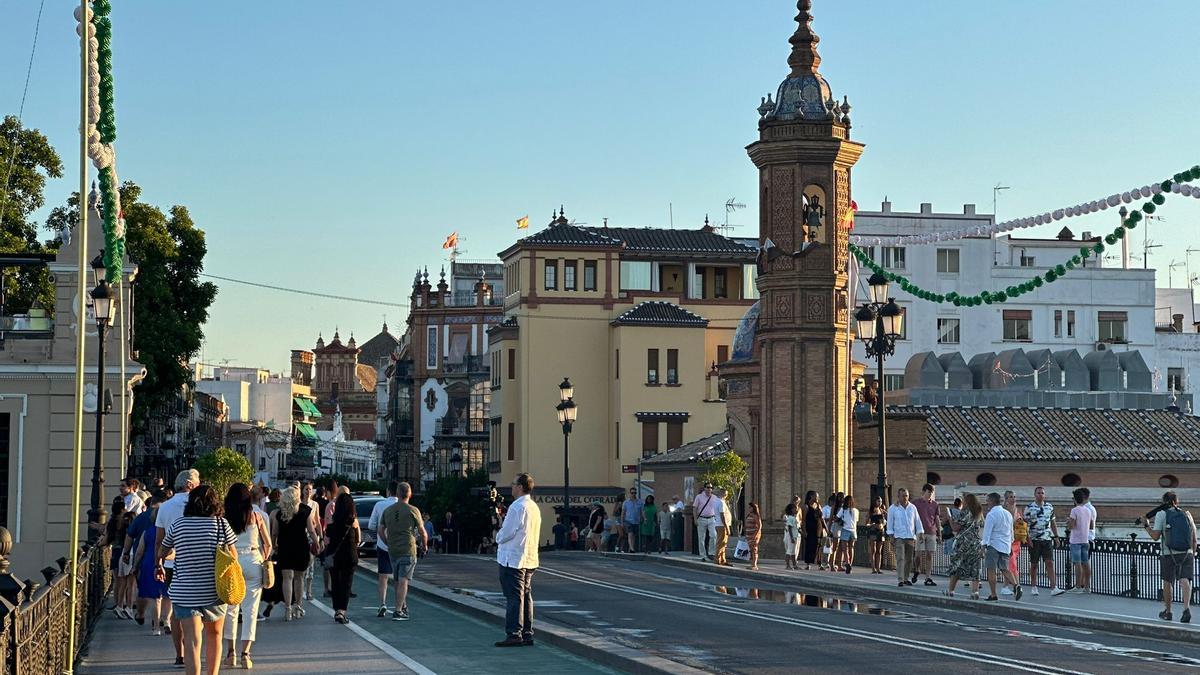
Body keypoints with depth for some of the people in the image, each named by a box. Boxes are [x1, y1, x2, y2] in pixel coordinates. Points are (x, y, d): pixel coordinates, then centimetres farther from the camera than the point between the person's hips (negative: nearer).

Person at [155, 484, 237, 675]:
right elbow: (233, 554, 6)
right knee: (214, 634, 22)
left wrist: (159, 565, 38)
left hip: (184, 593, -1)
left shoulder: (178, 525, 1)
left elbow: (162, 550, 17)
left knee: (192, 640, -6)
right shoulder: (222, 524, -2)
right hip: (214, 590, 1)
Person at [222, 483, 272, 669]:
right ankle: (245, 653, -6)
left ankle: (231, 652, 14)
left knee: (230, 608, 11)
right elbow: (268, 544, 6)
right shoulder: (256, 517, 2)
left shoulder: (225, 519, -1)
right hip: (253, 561, 0)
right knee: (250, 609, 1)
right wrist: (263, 560, 20)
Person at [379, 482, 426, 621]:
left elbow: (381, 531, 7)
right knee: (403, 581, -7)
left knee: (398, 581, 16)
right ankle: (398, 611, -14)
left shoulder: (388, 510, 7)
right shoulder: (413, 510, -6)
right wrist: (424, 544, 19)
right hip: (408, 551, -5)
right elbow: (422, 532, 0)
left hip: (392, 551, 5)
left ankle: (403, 607, 26)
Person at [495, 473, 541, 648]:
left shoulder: (517, 507, -17)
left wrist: (499, 538, 4)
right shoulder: (534, 508, 12)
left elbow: (507, 532, -18)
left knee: (514, 597, -7)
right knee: (526, 596, 11)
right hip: (529, 559, 9)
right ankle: (527, 634, 13)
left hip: (512, 559, -9)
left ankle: (514, 634, -7)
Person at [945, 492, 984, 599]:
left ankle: (950, 590, 10)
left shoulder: (963, 512, -10)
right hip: (977, 541, 5)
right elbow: (981, 526, 15)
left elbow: (956, 527, -11)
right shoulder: (980, 513, 10)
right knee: (974, 568, 4)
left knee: (956, 565, 5)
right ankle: (975, 591, -6)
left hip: (964, 542, -5)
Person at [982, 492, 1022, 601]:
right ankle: (1016, 585, -9)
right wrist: (1010, 545, 27)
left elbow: (987, 532, -14)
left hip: (993, 545, -7)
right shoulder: (1008, 514, 13)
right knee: (1005, 569, 14)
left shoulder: (991, 515, -11)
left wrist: (984, 546, -14)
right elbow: (1011, 531, 20)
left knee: (991, 570, -1)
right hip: (1006, 546, 7)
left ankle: (993, 595, -1)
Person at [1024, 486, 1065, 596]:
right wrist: (1028, 538, -13)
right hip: (1034, 540, -2)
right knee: (1034, 565, 5)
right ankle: (1033, 587, 17)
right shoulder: (1029, 508, -3)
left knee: (1050, 563, -6)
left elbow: (1053, 523, 18)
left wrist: (1056, 536, 11)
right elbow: (1025, 524, -4)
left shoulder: (1049, 507, 9)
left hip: (1047, 539, 3)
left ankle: (1053, 588, -12)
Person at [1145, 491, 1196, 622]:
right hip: (1187, 553, 2)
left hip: (1169, 554, -2)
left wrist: (1146, 526, 11)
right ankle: (1187, 607, -29)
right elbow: (1194, 538, 10)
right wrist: (1193, 554, 20)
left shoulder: (1161, 514, 0)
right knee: (1185, 580, -7)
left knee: (1168, 582, 13)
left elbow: (1155, 537, -5)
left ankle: (1167, 611, 26)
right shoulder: (1186, 514, 10)